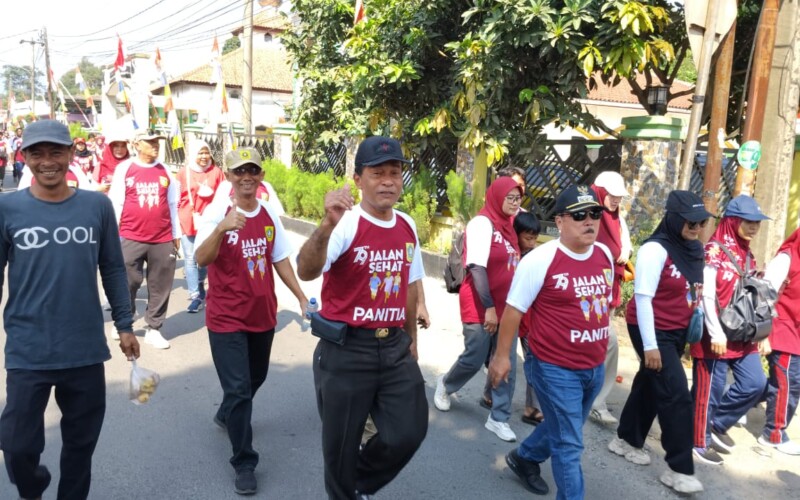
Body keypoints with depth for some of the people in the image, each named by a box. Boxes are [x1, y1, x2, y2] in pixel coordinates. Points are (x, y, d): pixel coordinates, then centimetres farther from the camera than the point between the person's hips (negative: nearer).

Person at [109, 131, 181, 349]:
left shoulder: (165, 171, 9)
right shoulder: (124, 169, 1)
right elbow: (115, 203, 2)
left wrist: (176, 234, 12)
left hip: (163, 239, 2)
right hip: (131, 238, -2)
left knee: (160, 287, 4)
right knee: (127, 283, 6)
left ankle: (154, 329, 16)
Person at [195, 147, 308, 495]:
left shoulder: (269, 214, 1)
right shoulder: (216, 214, -14)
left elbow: (280, 259, 10)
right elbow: (201, 260, -27)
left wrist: (301, 297, 7)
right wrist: (221, 229, -44)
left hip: (263, 315, 6)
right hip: (227, 319, -5)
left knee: (256, 378, 21)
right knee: (238, 388, -4)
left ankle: (226, 415, 51)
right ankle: (244, 463, 12)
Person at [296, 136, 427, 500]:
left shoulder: (408, 227, 4)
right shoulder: (346, 224, -16)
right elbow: (305, 272, -34)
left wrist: (412, 338, 21)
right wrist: (327, 225, -51)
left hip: (395, 348, 5)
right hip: (346, 350, -5)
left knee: (408, 433, 8)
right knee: (341, 443, 10)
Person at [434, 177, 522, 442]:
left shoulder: (509, 225, 10)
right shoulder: (482, 223, -13)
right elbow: (477, 267, -19)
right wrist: (489, 307, -21)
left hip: (506, 307, 7)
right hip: (480, 307, -7)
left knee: (507, 365, 5)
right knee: (474, 359, 4)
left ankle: (499, 419, 16)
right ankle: (445, 384, 34)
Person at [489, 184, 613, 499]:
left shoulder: (605, 255, 2)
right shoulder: (540, 259, -18)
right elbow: (514, 309, -12)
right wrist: (502, 355, -8)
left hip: (594, 367, 7)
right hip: (555, 367, -7)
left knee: (561, 430, 25)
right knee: (568, 445, 2)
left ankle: (523, 458, 51)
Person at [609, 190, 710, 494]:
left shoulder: (694, 250, 3)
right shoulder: (656, 249, -20)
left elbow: (698, 290, 11)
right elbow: (643, 298, -20)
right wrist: (650, 345, -20)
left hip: (677, 331, 8)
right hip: (653, 331, -8)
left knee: (651, 385, 18)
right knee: (677, 396, -6)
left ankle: (627, 440, 35)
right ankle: (679, 469, 6)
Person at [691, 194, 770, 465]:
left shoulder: (747, 254, 13)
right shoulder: (715, 250, -12)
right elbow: (707, 295, -18)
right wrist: (716, 334, -21)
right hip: (718, 334, -8)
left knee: (755, 383, 6)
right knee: (710, 389, 1)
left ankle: (718, 424, 24)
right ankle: (700, 441, 17)